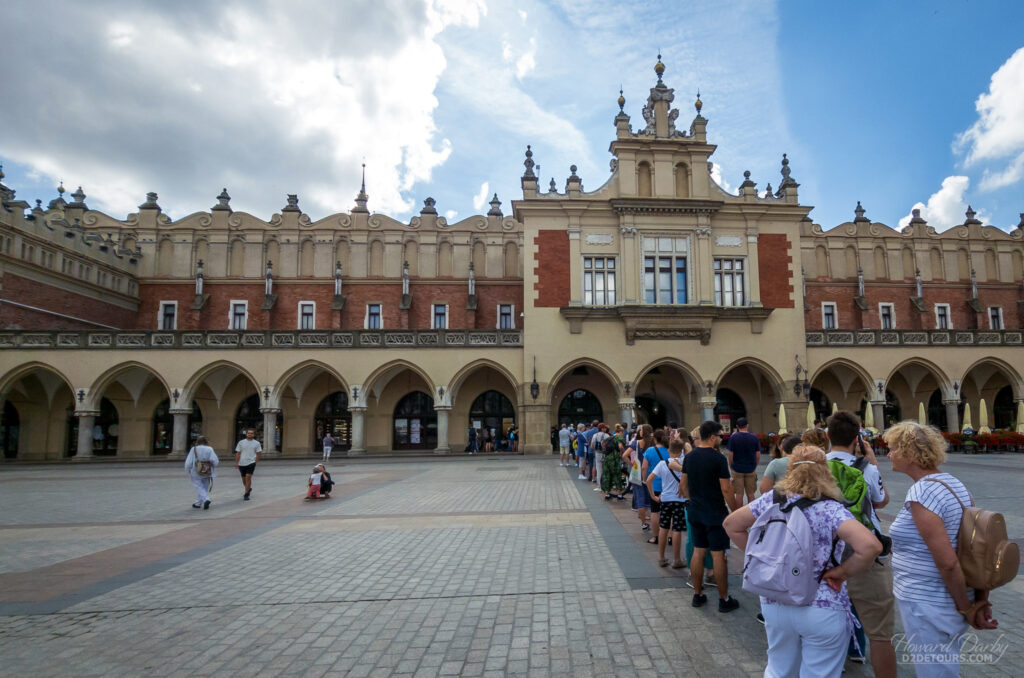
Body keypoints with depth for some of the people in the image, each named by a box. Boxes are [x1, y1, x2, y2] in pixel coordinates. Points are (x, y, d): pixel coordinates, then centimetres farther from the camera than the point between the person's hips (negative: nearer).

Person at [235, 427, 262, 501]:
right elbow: (238, 453, 5)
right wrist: (236, 463, 1)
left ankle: (246, 494, -9)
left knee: (248, 477, -15)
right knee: (244, 479, 13)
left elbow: (259, 453, 6)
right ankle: (249, 489, 40)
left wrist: (256, 461, 1)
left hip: (251, 463, -3)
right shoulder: (241, 442, 3)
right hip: (242, 463, 3)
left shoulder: (256, 443, 1)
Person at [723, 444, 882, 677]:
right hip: (823, 610, -3)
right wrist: (843, 572, -12)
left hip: (775, 604, 4)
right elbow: (871, 546, -28)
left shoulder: (771, 500, -4)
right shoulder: (831, 510, -15)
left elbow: (731, 525, 5)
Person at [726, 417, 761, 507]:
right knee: (750, 494, 12)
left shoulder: (733, 437, -9)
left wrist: (730, 466, 6)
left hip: (737, 469, -2)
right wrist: (754, 466, 15)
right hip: (751, 469, 2)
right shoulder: (754, 437, -2)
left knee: (739, 494, 5)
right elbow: (758, 455, 1)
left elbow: (731, 455, -7)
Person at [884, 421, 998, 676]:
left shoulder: (920, 494, -23)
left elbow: (947, 561, -24)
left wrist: (966, 607, -11)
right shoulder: (953, 483, 5)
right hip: (949, 604, 9)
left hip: (927, 607, -9)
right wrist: (982, 599, 8)